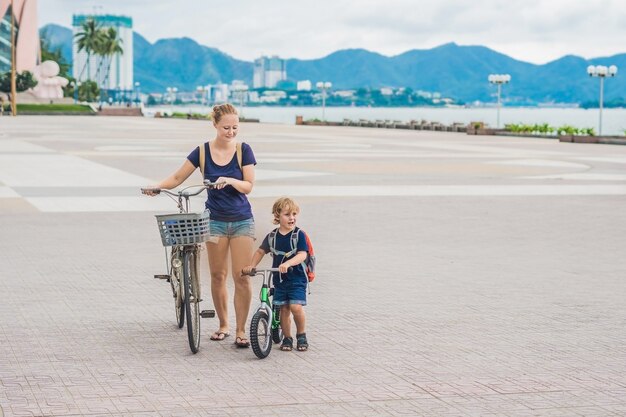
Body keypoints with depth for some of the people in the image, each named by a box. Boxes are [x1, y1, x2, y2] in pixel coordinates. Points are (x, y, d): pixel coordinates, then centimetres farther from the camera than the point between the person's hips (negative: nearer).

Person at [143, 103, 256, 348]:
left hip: (242, 221, -1)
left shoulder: (243, 150, -4)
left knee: (241, 276, -6)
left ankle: (241, 330, 1)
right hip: (215, 220, 1)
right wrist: (157, 187, -15)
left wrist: (230, 181, -26)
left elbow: (248, 186, -6)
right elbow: (178, 178, 2)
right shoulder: (203, 152, -2)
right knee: (217, 275, 4)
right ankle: (223, 325, 19)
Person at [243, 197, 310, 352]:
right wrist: (251, 265, 3)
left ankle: (301, 335, 5)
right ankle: (287, 338, 19)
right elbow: (260, 251, 17)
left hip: (297, 278, -4)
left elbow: (302, 255, -19)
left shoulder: (299, 235, -8)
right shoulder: (272, 236, 5)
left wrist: (287, 263, -35)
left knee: (296, 307, -16)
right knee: (284, 309, 4)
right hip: (279, 279, 4)